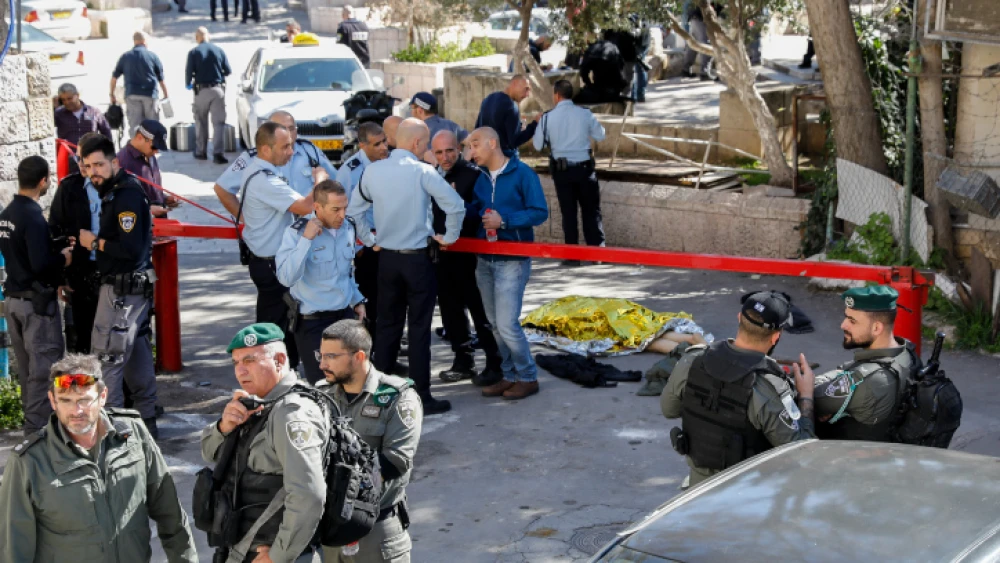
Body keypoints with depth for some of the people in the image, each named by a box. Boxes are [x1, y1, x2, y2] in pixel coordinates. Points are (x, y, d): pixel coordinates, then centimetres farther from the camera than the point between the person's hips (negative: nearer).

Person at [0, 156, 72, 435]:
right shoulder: (33, 217, -20)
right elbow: (40, 265, -25)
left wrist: (57, 246, 7)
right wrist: (63, 257, -7)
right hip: (37, 301, -9)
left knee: (26, 366, 17)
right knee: (44, 366, -2)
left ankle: (32, 419, 26)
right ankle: (38, 428, 1)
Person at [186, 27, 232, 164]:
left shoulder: (194, 52, -4)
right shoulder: (219, 50, 1)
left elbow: (189, 72, -6)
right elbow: (228, 71, 3)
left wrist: (188, 84, 16)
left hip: (201, 91, -1)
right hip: (218, 90, 1)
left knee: (201, 122, 14)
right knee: (219, 122, -1)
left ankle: (201, 152, 18)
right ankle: (218, 153, -12)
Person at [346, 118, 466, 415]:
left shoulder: (373, 171, 0)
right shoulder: (422, 172, -14)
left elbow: (354, 209, 9)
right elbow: (456, 206, -18)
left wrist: (370, 240, 17)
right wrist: (449, 237, -3)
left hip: (386, 257, 5)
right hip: (417, 259, -4)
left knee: (387, 326, 13)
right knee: (419, 329, 2)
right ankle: (422, 397, 6)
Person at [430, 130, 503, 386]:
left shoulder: (473, 175, -10)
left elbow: (479, 214, -16)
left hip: (467, 253, -7)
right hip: (442, 255, 7)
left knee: (480, 310, -1)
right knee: (450, 308, 13)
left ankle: (494, 364, 7)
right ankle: (463, 360, 25)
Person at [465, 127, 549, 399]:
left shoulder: (522, 173, -9)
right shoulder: (481, 178, 10)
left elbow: (540, 212, -12)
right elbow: (476, 210, 11)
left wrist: (504, 221, -20)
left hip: (512, 261, -7)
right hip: (485, 260, 7)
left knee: (507, 324, -10)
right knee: (495, 324, 11)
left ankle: (528, 377, 7)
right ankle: (510, 375, 23)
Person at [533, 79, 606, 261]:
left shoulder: (548, 117, -6)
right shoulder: (584, 113, -4)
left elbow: (538, 145, 0)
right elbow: (600, 136, 5)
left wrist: (538, 125, 17)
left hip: (561, 170, 0)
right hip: (584, 167, 0)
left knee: (568, 212, 6)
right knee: (591, 210, 10)